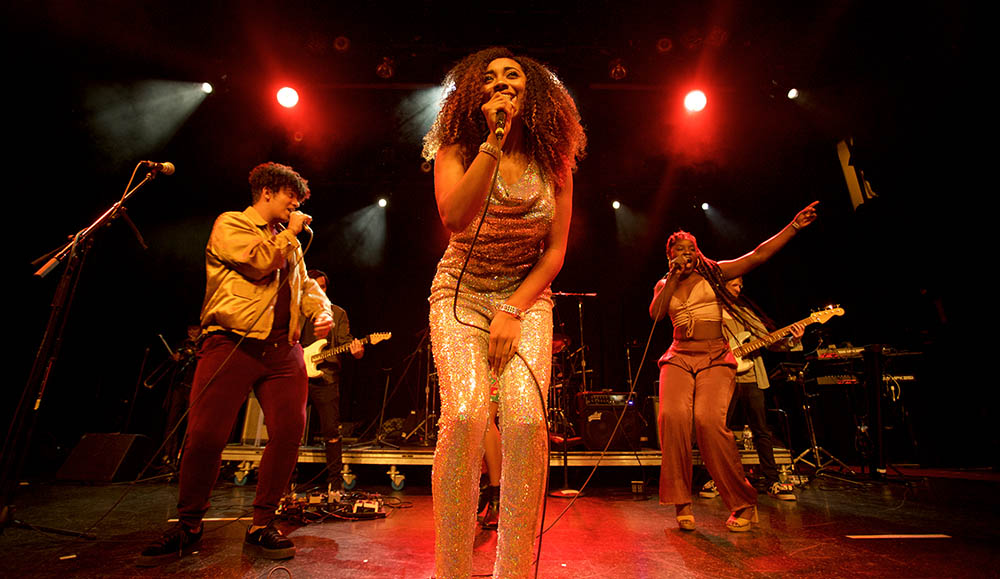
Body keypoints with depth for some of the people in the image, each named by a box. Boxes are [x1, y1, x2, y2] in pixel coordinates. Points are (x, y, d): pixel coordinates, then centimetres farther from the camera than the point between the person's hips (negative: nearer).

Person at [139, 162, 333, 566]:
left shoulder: (289, 241, 24)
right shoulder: (230, 224, 6)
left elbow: (306, 284, 24)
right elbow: (260, 263, -12)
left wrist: (322, 309, 4)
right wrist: (291, 233, 2)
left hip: (283, 349, 5)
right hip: (232, 343, -5)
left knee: (289, 432, -5)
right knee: (204, 435, -6)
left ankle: (262, 526, 10)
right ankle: (188, 527, 18)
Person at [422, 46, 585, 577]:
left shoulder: (552, 161, 2)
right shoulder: (456, 150, -2)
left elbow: (555, 250, -1)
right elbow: (454, 218, -23)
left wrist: (513, 311, -12)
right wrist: (495, 140, -24)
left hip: (526, 296, 1)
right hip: (461, 294, -1)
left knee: (526, 419, -21)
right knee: (466, 414, -23)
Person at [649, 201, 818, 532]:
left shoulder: (714, 272, 13)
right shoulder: (664, 285, 17)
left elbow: (758, 255, 4)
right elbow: (655, 314, -2)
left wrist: (794, 226, -4)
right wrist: (673, 278, -4)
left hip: (716, 358, -1)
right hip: (679, 357, 2)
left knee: (709, 420, -25)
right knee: (672, 416, -25)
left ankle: (743, 504, -4)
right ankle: (682, 504, -11)